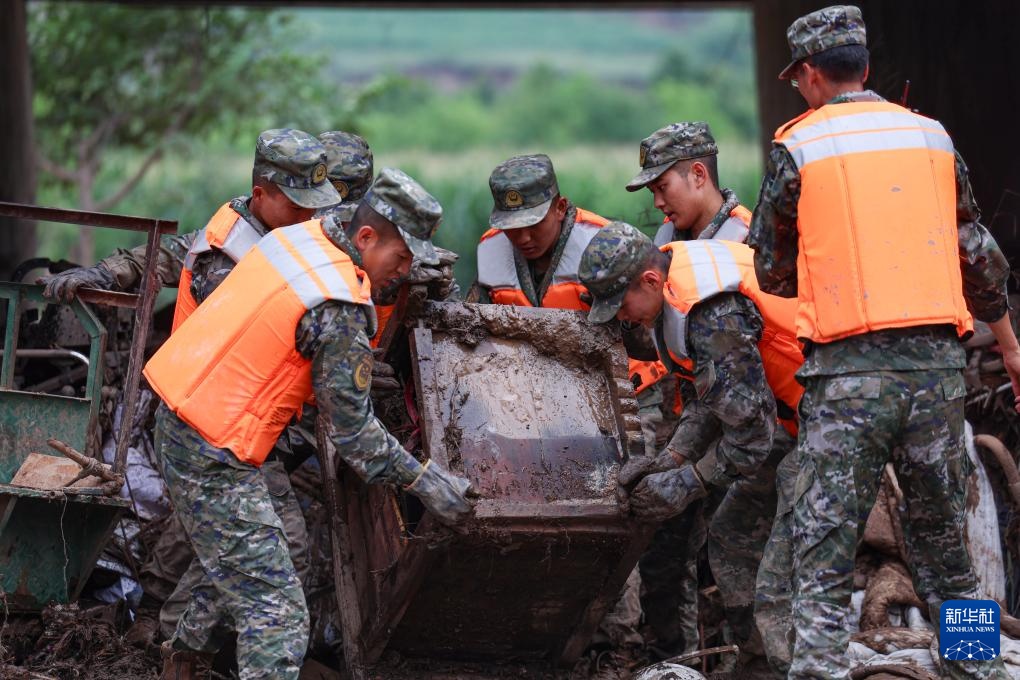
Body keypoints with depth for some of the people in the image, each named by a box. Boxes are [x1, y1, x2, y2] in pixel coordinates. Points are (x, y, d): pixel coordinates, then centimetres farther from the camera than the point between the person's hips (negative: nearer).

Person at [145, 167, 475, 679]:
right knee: (277, 613, -7)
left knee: (233, 566, 30)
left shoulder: (300, 235, 3)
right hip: (215, 459, -10)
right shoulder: (342, 310, -21)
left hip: (178, 413, 10)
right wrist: (424, 481, -6)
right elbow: (350, 429, -14)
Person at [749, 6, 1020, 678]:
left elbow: (772, 271, 6)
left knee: (824, 559, -2)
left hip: (848, 372, -4)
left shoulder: (798, 147, -1)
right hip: (937, 364, 4)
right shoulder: (931, 136, 11)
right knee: (944, 546, 14)